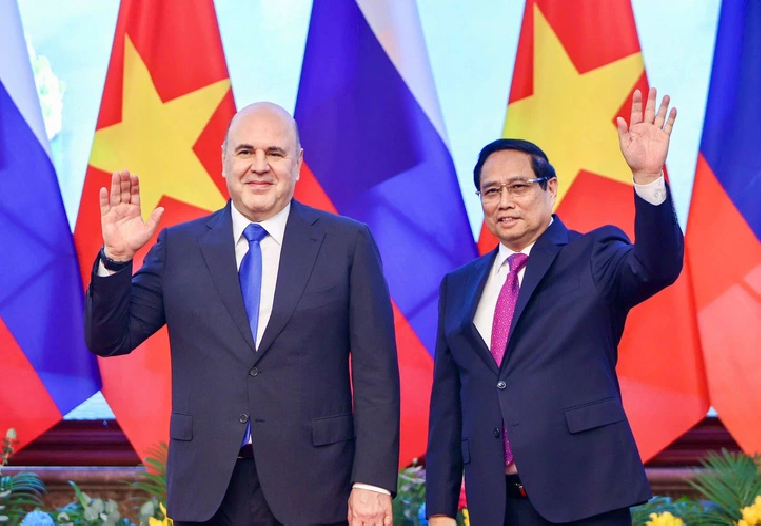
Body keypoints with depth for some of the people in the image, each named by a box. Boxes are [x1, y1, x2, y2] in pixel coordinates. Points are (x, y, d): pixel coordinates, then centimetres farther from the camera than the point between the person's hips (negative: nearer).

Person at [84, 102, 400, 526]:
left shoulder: (348, 244, 2)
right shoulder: (179, 247, 7)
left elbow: (376, 374, -1)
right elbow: (110, 339, 6)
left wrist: (374, 481, -7)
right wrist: (116, 257, -9)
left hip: (311, 491, -1)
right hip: (207, 491, 2)